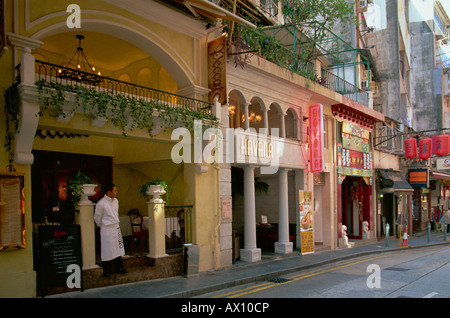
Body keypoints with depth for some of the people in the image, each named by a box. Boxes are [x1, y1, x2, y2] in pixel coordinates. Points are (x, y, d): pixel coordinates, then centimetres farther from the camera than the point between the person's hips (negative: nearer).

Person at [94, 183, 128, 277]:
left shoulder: (115, 201, 4)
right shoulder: (101, 203, -17)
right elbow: (97, 217, -6)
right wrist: (102, 226, 4)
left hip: (116, 227, 7)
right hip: (107, 229, -7)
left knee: (118, 247, 13)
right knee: (107, 249, 1)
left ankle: (119, 267, 24)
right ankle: (106, 271, 13)